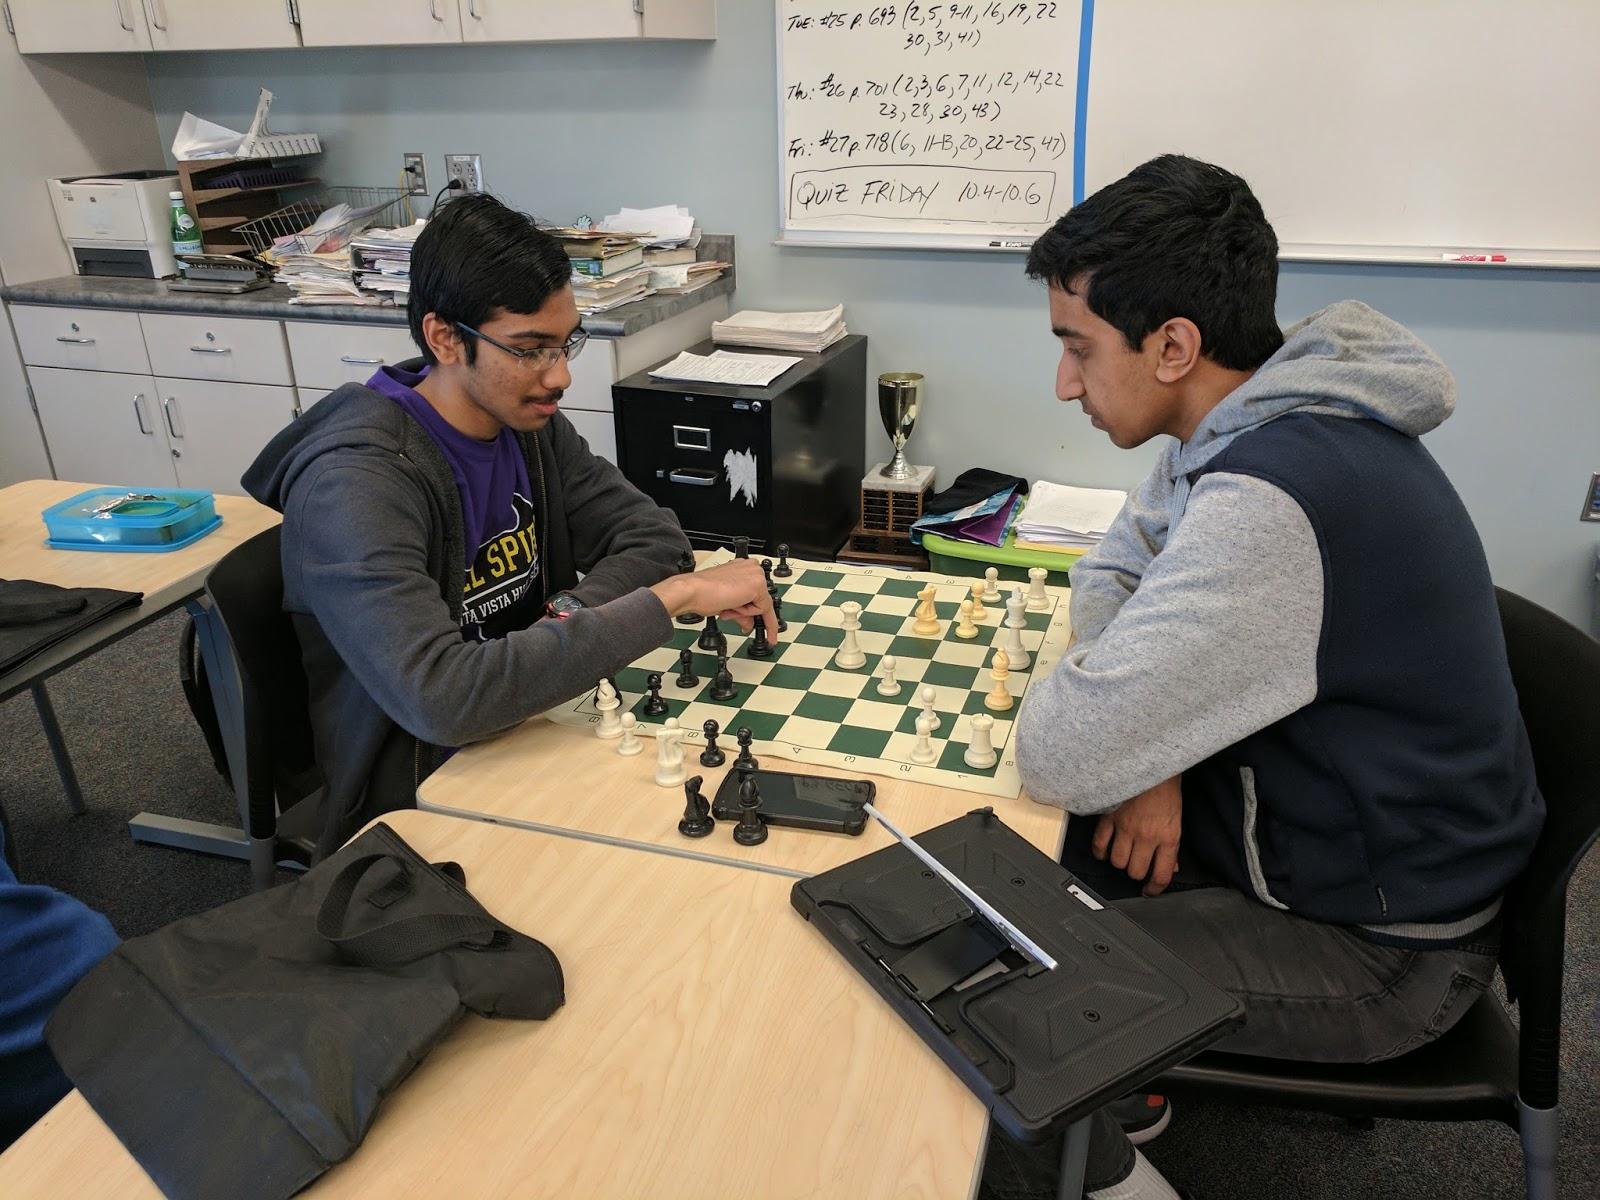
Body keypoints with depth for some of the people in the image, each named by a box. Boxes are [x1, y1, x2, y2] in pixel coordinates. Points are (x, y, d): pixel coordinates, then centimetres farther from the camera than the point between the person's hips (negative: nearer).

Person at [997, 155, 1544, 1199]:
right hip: (1302, 823, 9)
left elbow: (1060, 756, -35)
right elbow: (1113, 569, 7)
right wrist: (1148, 746, -10)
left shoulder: (1274, 503, -35)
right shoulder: (1266, 419, -3)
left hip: (1376, 943, -8)